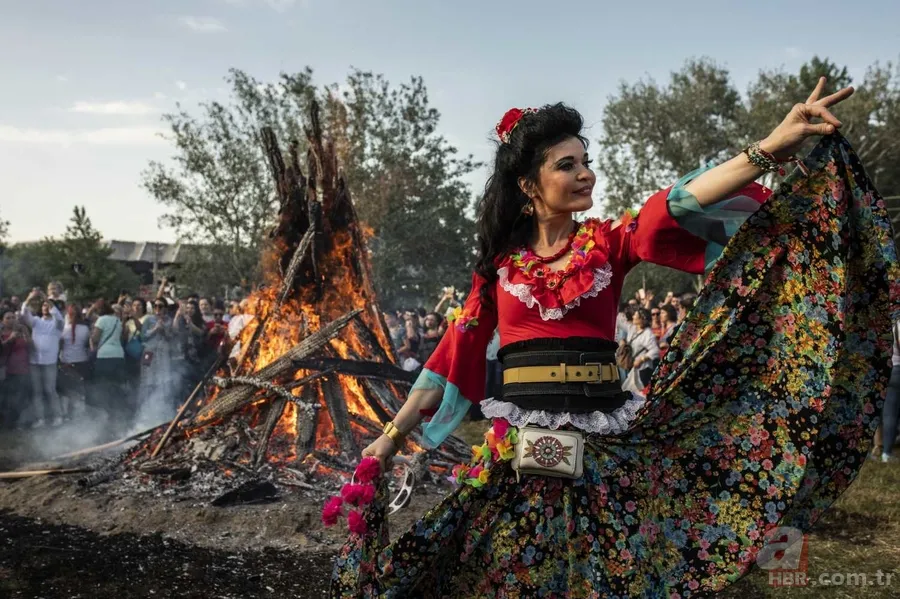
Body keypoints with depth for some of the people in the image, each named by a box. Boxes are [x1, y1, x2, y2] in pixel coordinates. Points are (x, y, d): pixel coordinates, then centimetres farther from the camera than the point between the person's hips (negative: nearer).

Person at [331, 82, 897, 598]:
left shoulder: (609, 242, 2)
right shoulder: (500, 262, 4)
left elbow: (677, 208, -15)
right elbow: (457, 352, 6)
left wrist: (772, 147, -30)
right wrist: (394, 435, 7)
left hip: (601, 449, 0)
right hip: (517, 451, 0)